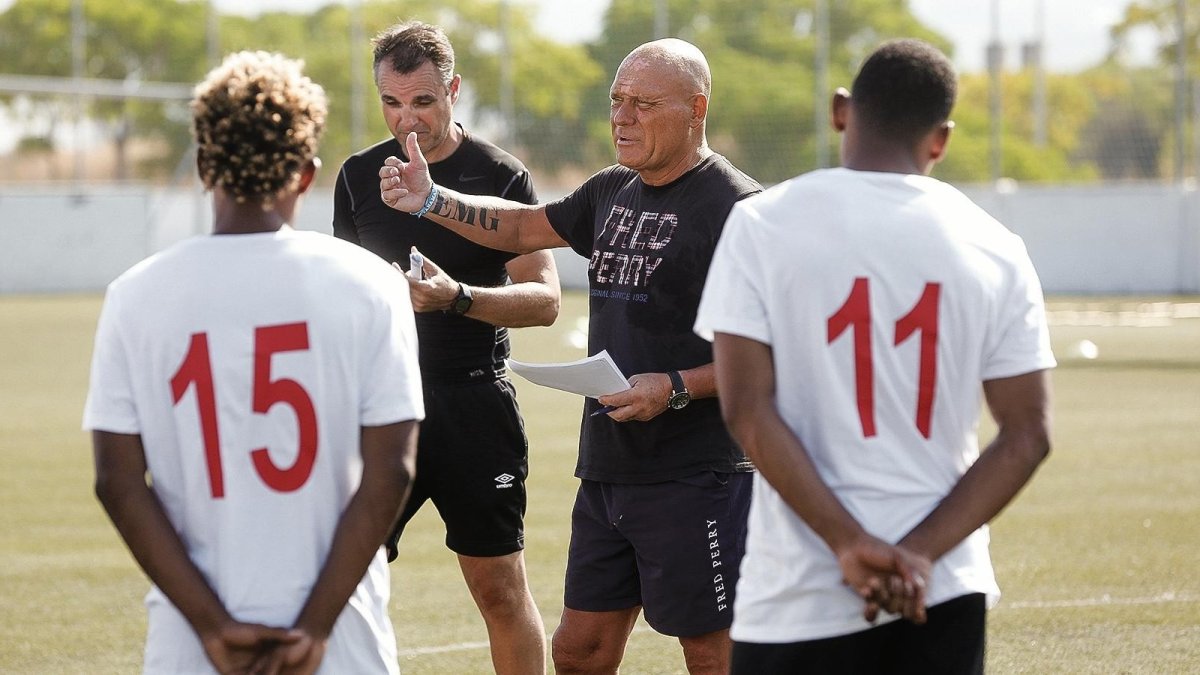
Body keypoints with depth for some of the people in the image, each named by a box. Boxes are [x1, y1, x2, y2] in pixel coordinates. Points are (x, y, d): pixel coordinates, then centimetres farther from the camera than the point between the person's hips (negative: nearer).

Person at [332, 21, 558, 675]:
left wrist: (456, 297, -23)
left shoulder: (501, 176, -3)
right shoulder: (359, 175, 9)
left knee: (500, 587, 0)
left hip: (474, 404, -3)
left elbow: (544, 298, -8)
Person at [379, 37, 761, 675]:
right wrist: (432, 202, 14)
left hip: (696, 479, -8)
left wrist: (677, 389, -23)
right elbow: (523, 227, 29)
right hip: (606, 472, 8)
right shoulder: (614, 191, 15)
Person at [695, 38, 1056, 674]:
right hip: (944, 595, 2)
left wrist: (851, 544, -11)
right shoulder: (994, 250, 3)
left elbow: (747, 410, -10)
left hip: (801, 593, -2)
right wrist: (920, 554, -6)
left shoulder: (762, 224, -3)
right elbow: (1026, 436, 0)